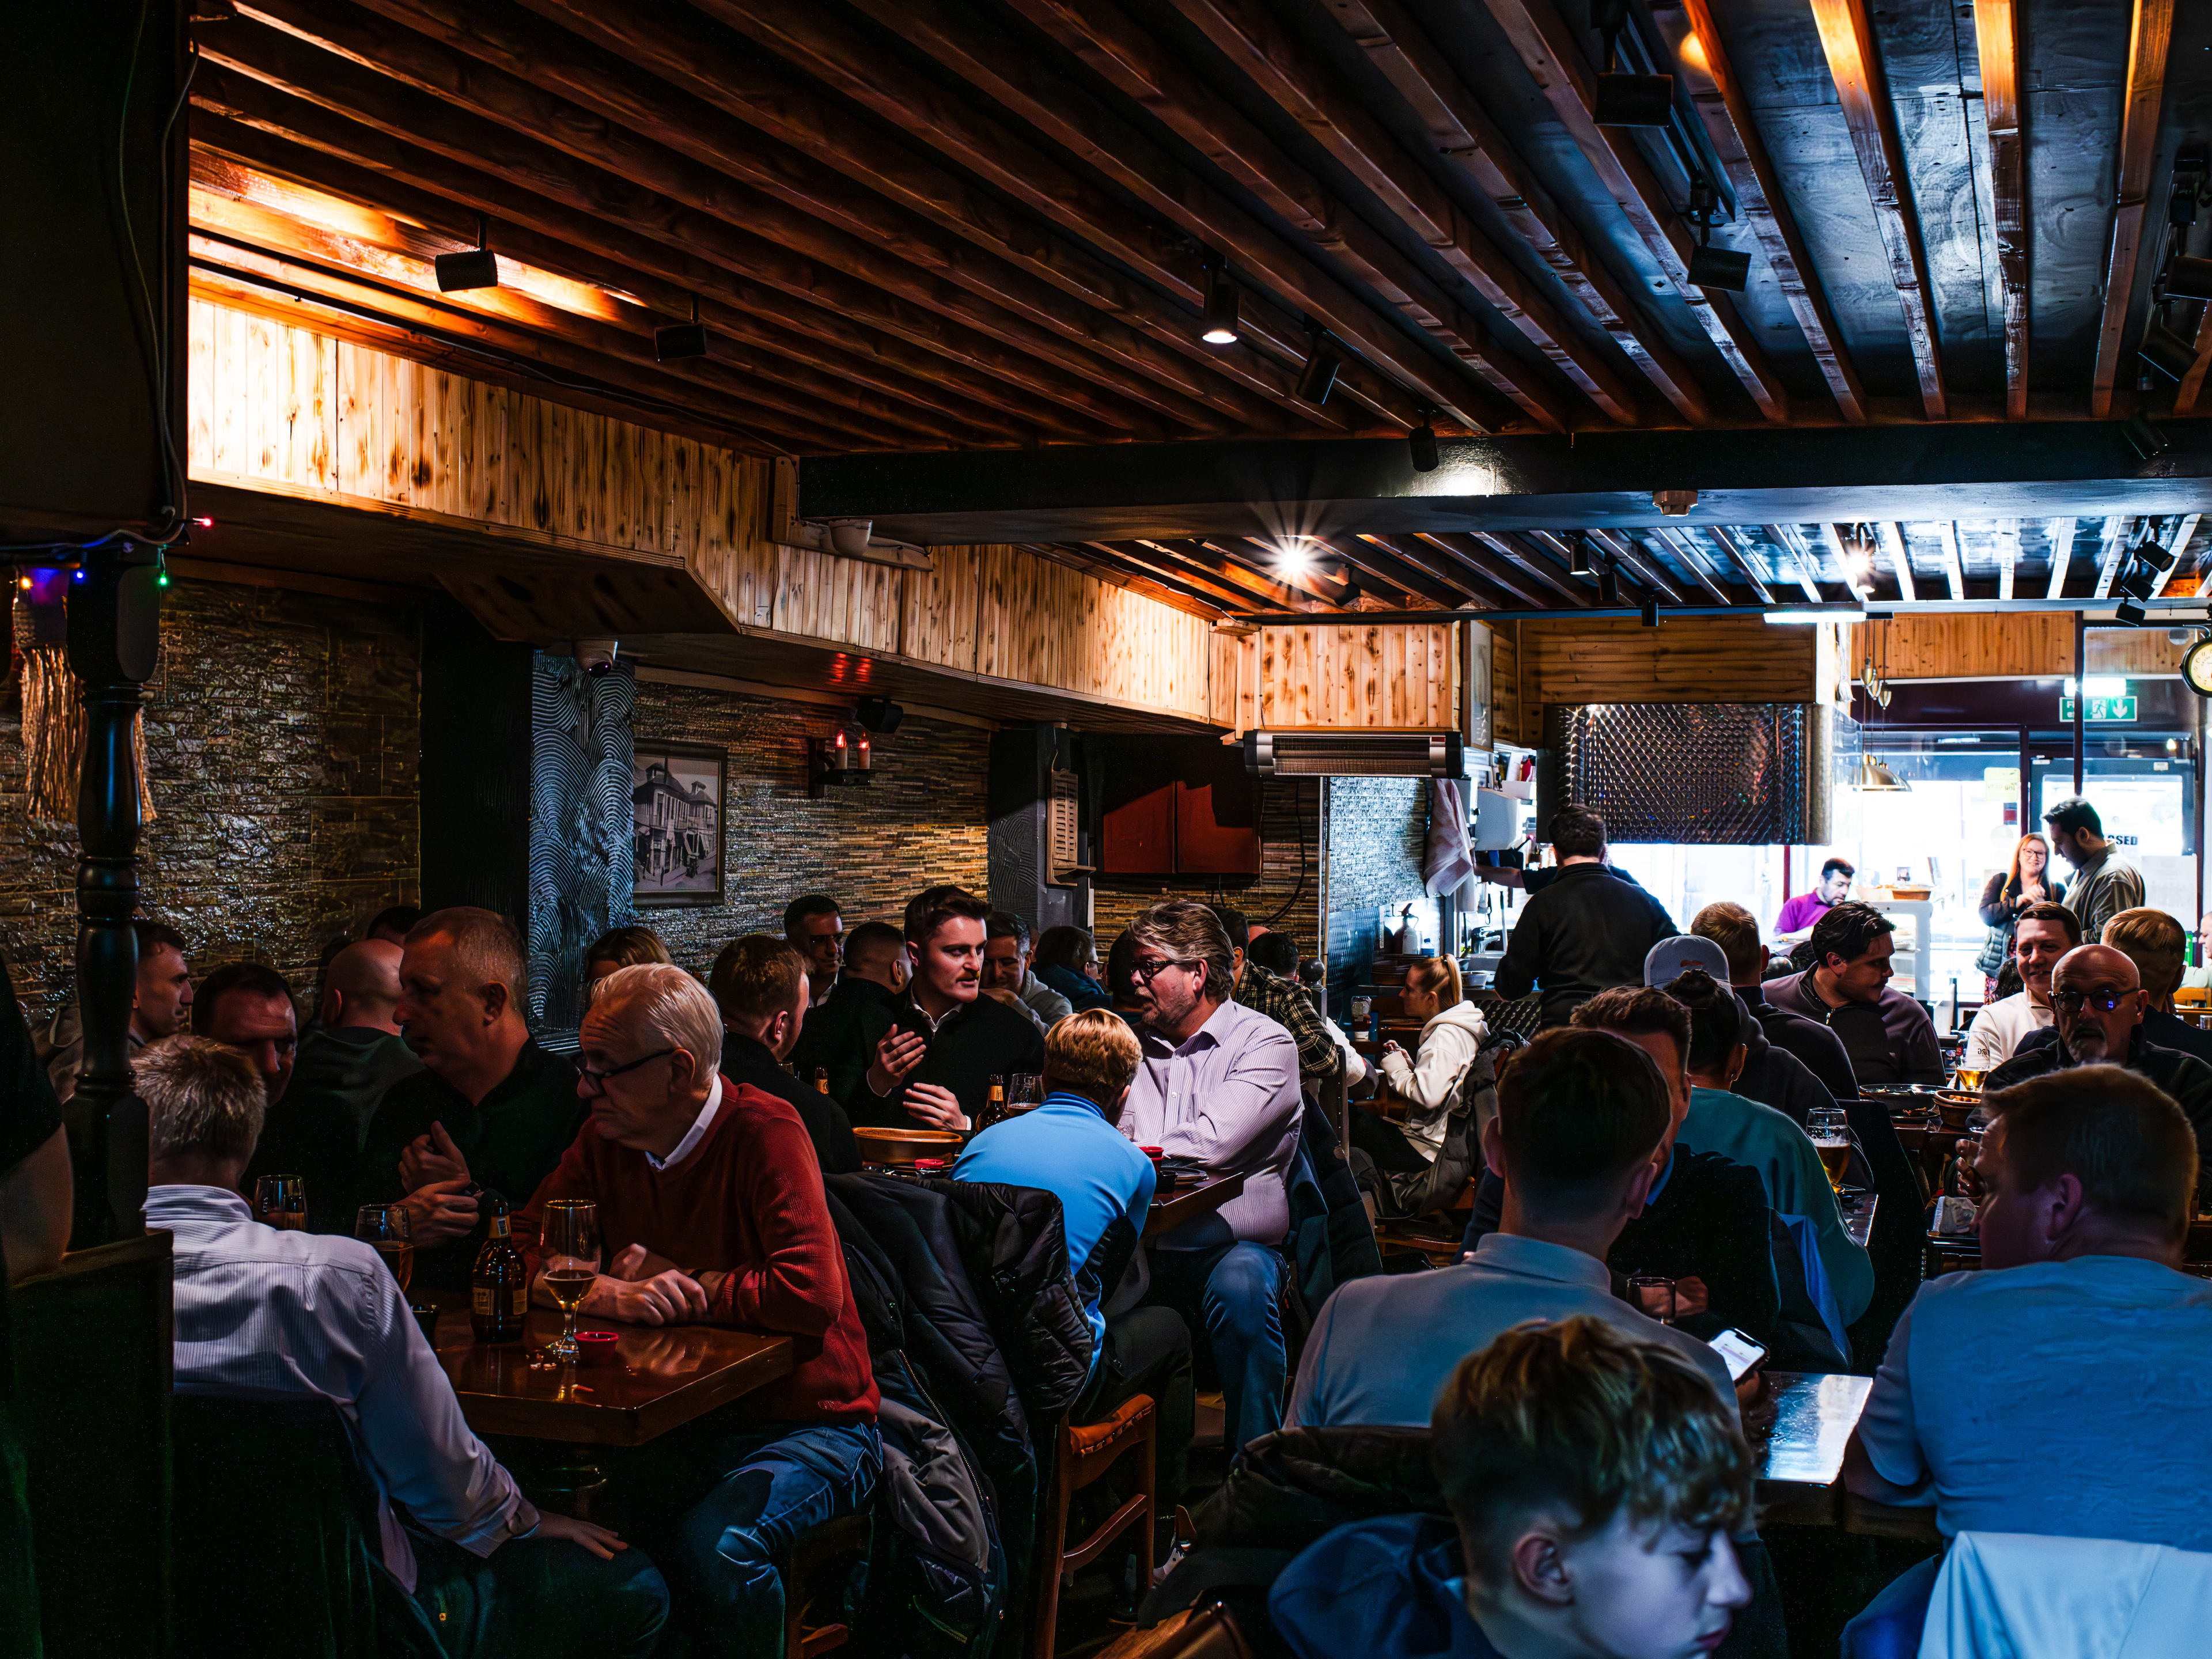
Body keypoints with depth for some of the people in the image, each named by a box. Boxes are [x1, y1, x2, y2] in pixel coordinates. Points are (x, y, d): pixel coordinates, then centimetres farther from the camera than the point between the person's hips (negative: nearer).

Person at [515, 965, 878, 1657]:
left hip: (808, 1420, -5)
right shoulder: (609, 1137, 4)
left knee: (712, 1545, -33)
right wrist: (600, 1293, -16)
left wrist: (682, 1287, -15)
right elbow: (521, 1244, 4)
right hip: (682, 1422, 5)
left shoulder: (764, 1131, -16)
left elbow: (811, 1294, -27)